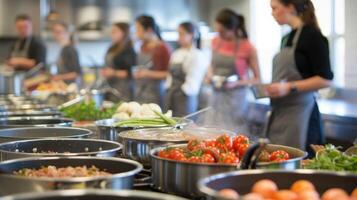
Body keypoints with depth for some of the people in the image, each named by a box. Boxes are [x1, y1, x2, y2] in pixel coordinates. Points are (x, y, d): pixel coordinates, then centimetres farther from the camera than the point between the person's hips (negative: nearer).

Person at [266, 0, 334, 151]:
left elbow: (325, 79, -13)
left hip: (300, 111, -7)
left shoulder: (312, 36, -8)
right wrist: (272, 87, 7)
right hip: (280, 112, 8)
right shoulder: (286, 39, 16)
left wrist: (290, 87, -19)